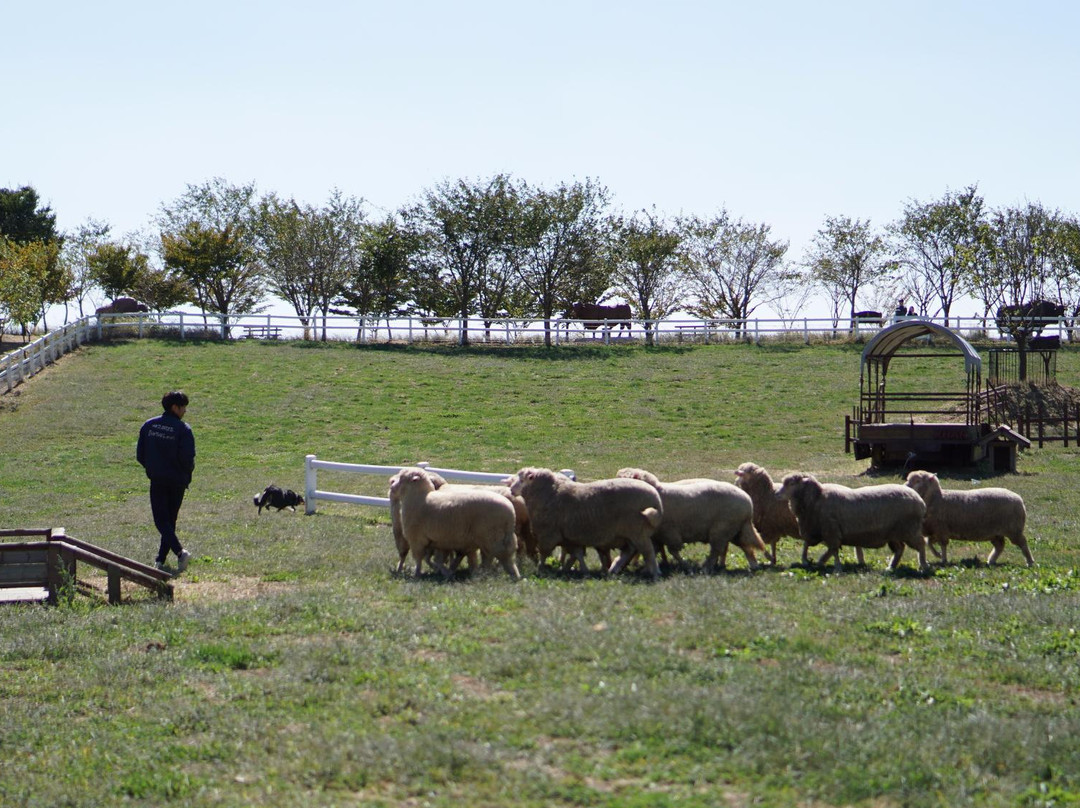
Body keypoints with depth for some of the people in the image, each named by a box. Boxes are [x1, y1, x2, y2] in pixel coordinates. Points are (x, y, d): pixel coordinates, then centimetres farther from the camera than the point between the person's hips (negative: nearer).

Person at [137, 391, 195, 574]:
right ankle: (161, 559, 17)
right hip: (177, 481, -1)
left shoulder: (148, 426, 0)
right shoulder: (183, 429, -12)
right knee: (170, 519, 13)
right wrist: (187, 475, 3)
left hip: (157, 481, 1)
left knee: (161, 519, 1)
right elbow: (187, 459, -17)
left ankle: (179, 551, -20)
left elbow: (140, 455, 3)